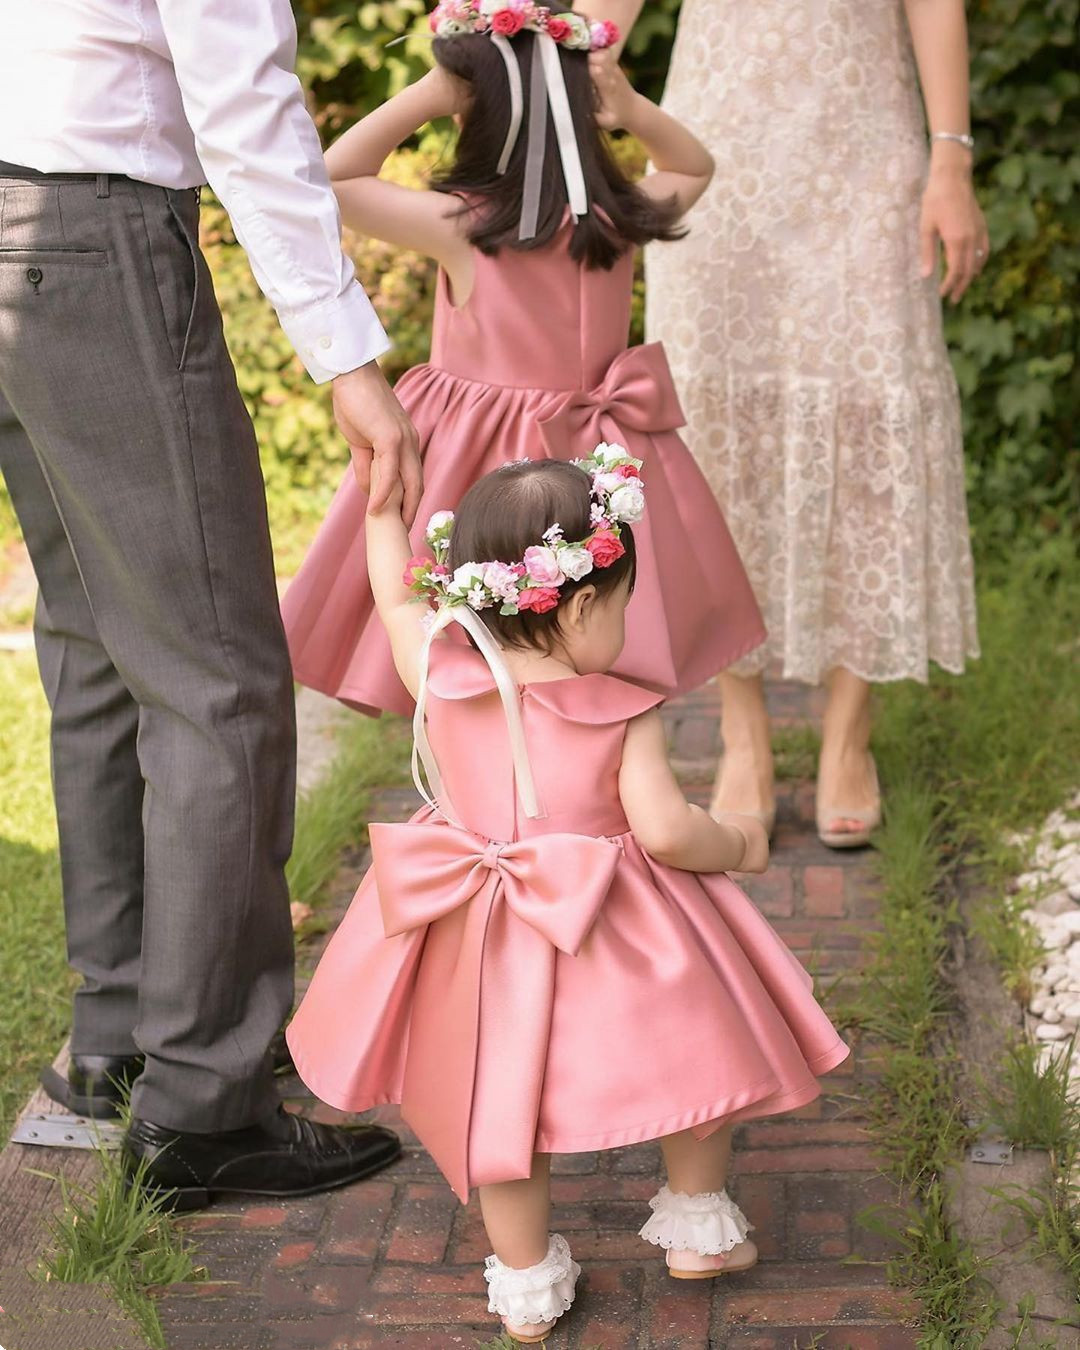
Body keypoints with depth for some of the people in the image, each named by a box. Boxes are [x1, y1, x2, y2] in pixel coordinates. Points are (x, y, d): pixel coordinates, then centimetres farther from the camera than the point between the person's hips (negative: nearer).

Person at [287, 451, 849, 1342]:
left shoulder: (440, 678, -8)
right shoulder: (624, 715, -15)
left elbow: (396, 598, 10)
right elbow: (666, 832, -21)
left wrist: (385, 508, 25)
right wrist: (738, 845, -1)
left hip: (484, 951, 3)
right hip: (616, 938, -2)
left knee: (505, 1102, 17)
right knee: (690, 1040, 23)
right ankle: (698, 1225, 35)